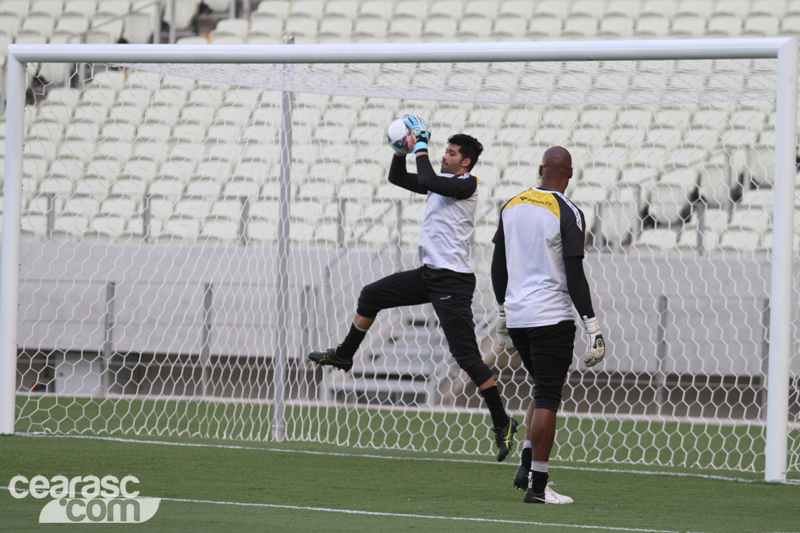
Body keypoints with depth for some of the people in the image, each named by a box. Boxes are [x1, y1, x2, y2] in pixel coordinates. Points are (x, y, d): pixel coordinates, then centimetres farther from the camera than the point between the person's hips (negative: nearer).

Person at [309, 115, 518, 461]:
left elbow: (427, 180, -28)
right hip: (429, 274, 9)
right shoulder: (442, 181, 14)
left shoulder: (467, 185, -12)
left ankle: (502, 423, -8)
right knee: (371, 296, 17)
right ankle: (344, 355, 36)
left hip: (452, 279, -9)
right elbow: (397, 177, 21)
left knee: (466, 355, -12)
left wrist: (421, 146, -15)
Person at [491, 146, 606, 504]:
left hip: (516, 315, 6)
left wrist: (502, 310, 27)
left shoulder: (511, 206, 9)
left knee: (544, 390, 21)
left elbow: (498, 266, 15)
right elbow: (574, 276, -14)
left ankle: (526, 465, 11)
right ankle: (537, 485, -4)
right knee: (547, 398, -2)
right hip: (551, 318, -6)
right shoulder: (567, 214, -10)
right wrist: (592, 328, -12)